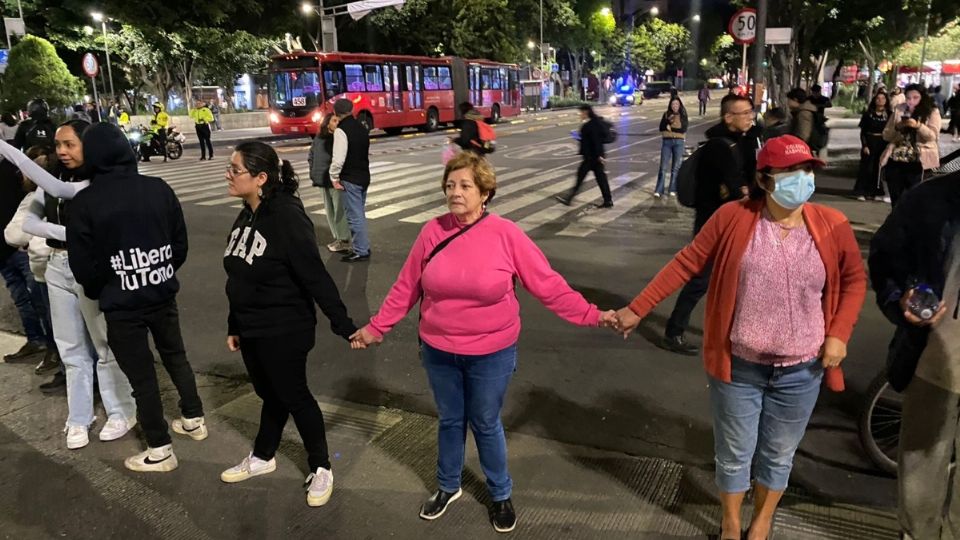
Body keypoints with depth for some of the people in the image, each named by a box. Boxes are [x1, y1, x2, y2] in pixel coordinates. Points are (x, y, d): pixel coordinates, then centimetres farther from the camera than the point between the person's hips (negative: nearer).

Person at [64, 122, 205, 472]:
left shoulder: (85, 202, -14)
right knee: (175, 356, 23)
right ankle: (194, 419, 36)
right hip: (163, 294, 4)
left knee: (141, 374, 8)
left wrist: (99, 293, 11)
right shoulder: (158, 188, -6)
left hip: (121, 305, -3)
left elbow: (83, 265, -9)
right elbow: (180, 243, 1)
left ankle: (159, 450, 19)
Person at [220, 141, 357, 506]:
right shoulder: (246, 217, 5)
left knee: (294, 396, 6)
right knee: (270, 394, 22)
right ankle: (262, 458, 42)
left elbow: (316, 278, -24)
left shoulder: (287, 218, -22)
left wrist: (344, 326, -24)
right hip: (252, 329, 7)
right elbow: (239, 279, 12)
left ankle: (321, 469, 25)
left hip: (284, 331, -7)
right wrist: (234, 327, 17)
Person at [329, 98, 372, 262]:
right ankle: (362, 246, 26)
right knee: (359, 213, 18)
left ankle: (361, 251, 2)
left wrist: (334, 178, -10)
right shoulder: (361, 128, 11)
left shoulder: (341, 130, -15)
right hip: (364, 176, 8)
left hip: (350, 179, -8)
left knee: (354, 216, -2)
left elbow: (338, 158, -20)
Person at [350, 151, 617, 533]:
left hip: (491, 354, -2)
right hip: (439, 351, 2)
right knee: (450, 421, 20)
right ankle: (448, 486, 45)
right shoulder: (432, 232, -7)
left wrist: (591, 315, -17)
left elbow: (548, 284, -12)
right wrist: (377, 326, 5)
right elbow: (406, 287, 2)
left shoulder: (506, 234, -14)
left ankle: (501, 495, 39)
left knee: (486, 425, 14)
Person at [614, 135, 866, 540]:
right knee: (734, 455, 14)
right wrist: (637, 309, -7)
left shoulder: (832, 225, -6)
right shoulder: (733, 218, -11)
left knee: (778, 456, 19)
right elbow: (685, 264, -7)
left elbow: (854, 280, 8)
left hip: (800, 371, 2)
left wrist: (839, 334, -4)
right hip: (739, 366, -1)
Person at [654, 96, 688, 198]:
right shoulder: (666, 114, 7)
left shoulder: (683, 115, 3)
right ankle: (658, 190, -3)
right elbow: (661, 128, 0)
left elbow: (683, 129, -8)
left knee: (676, 167, 5)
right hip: (667, 141, 0)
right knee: (663, 166, -3)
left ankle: (673, 190, 12)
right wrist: (668, 121, -15)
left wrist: (670, 128, -10)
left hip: (679, 142, 0)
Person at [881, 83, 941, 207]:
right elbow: (886, 136, 10)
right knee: (895, 200, 8)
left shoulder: (932, 112, 4)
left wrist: (917, 126, -23)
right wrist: (897, 127, -9)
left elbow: (932, 136, -8)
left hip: (917, 163, -3)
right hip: (895, 160, 3)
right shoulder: (898, 111, 11)